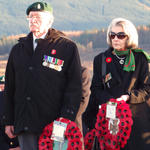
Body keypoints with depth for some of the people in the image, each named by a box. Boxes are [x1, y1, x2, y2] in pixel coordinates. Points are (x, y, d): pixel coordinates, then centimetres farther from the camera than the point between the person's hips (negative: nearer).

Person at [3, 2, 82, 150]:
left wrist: (66, 120, -12)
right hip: (25, 125, 4)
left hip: (53, 125, -4)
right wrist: (8, 121, 13)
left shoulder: (67, 47, 2)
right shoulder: (18, 49, 17)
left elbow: (74, 87, -2)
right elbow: (9, 88, 19)